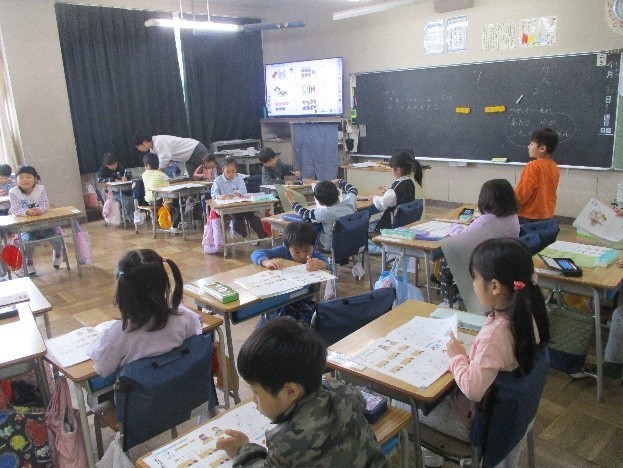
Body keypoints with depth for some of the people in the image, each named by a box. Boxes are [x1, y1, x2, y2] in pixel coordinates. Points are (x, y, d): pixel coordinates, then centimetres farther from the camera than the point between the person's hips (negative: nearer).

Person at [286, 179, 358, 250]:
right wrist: (339, 181, 21)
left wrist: (292, 201, 5)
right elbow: (353, 190, 8)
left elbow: (305, 213, -9)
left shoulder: (324, 213, -30)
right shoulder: (349, 203, -17)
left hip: (330, 247, -5)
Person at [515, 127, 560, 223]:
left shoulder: (533, 166, -17)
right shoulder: (555, 168, 5)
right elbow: (546, 192, 12)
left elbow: (521, 194, -17)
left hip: (529, 217, -7)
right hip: (547, 216, 7)